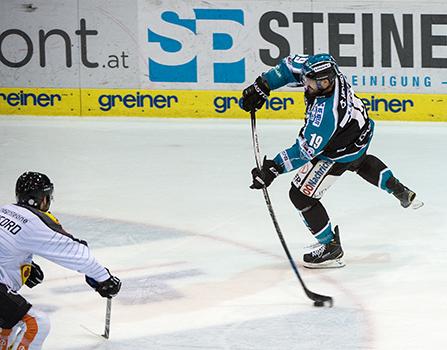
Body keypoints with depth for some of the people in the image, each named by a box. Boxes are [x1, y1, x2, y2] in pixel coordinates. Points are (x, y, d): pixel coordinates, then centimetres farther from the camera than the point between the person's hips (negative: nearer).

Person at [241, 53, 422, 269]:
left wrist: (274, 168, -33)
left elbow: (306, 150, -36)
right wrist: (261, 87, -14)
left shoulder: (326, 111, -44)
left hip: (341, 151, -9)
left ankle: (331, 247, 11)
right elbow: (290, 66, -7)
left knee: (302, 195, -1)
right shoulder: (325, 67, -25)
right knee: (359, 162, 41)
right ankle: (400, 191, 59)